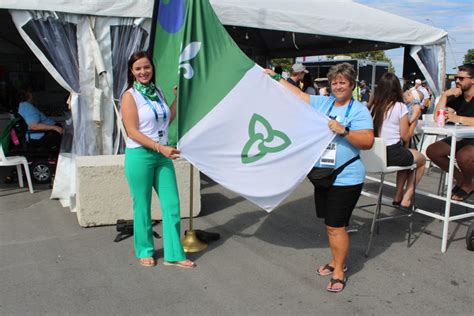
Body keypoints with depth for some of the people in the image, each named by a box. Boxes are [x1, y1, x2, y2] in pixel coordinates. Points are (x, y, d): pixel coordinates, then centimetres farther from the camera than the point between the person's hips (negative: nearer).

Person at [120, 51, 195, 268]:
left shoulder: (158, 92, 10)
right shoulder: (130, 96, -7)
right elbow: (132, 132, -14)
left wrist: (177, 98, 8)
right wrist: (160, 147, -21)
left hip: (162, 155, 6)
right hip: (140, 155, -5)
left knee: (172, 205, 4)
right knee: (142, 207, 6)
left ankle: (174, 254, 15)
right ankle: (144, 251, 26)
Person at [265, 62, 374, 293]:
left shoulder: (359, 110, -8)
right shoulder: (323, 103, 9)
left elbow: (368, 142, -16)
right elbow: (297, 94, 15)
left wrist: (344, 131, -26)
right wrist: (275, 78, 16)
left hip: (345, 179, -6)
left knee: (336, 226, -3)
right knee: (329, 224, 17)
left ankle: (339, 272, 14)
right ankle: (336, 262, 35)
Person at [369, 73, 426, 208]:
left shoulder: (372, 106, 0)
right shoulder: (400, 107, -11)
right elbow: (405, 137, -8)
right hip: (393, 153, -5)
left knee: (407, 156, 35)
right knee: (421, 159, 27)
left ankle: (398, 196, 33)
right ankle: (407, 198, 23)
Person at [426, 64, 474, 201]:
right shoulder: (457, 98, 6)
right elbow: (437, 118, -6)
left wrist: (458, 118, -34)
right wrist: (445, 95, -11)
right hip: (460, 138, 7)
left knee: (463, 156, -36)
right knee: (432, 150, -10)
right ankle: (459, 178, 10)